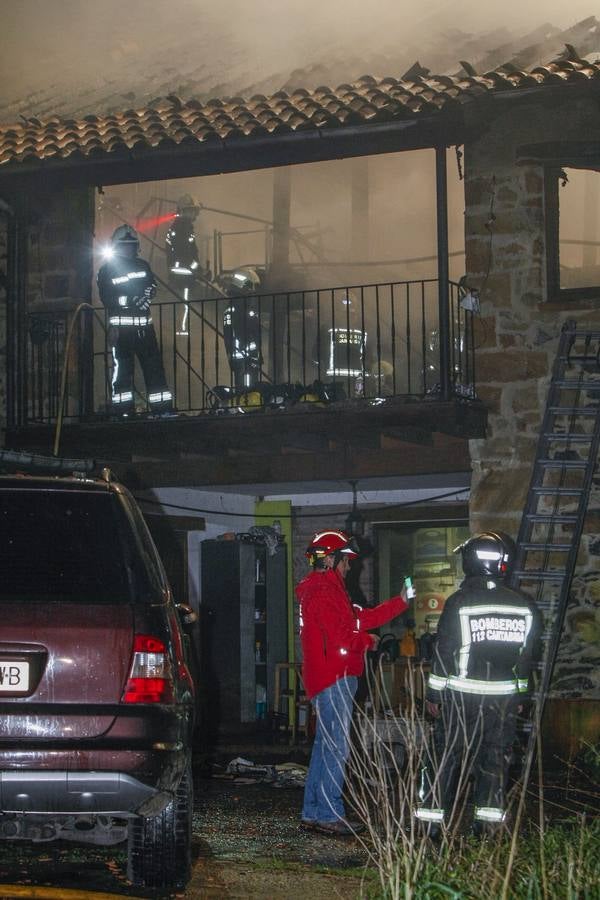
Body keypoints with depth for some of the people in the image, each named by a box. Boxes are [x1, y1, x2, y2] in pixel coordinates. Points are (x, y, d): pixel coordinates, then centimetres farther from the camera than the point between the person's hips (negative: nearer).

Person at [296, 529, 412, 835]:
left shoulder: (328, 589, 19)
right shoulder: (323, 591, -15)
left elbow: (360, 618, 18)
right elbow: (341, 638, -21)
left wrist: (401, 602, 16)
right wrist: (368, 641, -3)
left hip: (329, 680, 11)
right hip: (334, 679, -11)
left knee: (325, 745, 13)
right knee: (337, 747, -9)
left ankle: (313, 812, 17)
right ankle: (330, 814, -9)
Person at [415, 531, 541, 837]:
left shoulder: (460, 602, -9)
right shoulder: (524, 607, 2)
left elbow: (444, 651, -7)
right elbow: (529, 655, 9)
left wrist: (433, 694, 1)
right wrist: (520, 696, 19)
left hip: (461, 696, -3)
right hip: (505, 696, 3)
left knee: (446, 755, 4)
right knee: (496, 757, 10)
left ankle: (432, 818, 4)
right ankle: (489, 819, 12)